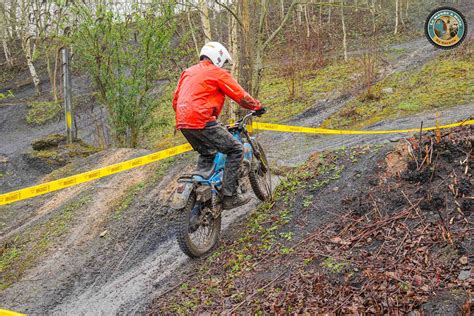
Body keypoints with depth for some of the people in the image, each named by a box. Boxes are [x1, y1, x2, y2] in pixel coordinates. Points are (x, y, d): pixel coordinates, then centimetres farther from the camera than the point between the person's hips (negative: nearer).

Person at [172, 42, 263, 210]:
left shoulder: (188, 72, 24)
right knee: (235, 149, 0)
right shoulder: (218, 73, 3)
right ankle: (229, 196, -6)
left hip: (183, 123, 8)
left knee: (206, 153, 28)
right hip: (202, 122, -8)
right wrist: (258, 106, 17)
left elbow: (176, 100, 25)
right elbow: (241, 96, 2)